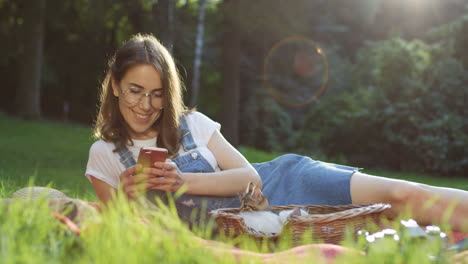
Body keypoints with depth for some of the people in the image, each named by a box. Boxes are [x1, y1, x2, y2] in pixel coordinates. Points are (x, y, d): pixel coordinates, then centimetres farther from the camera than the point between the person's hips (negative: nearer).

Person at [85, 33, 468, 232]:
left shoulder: (191, 125, 3)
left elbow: (250, 176, -4)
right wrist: (128, 198, -17)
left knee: (400, 196, -19)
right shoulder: (104, 155, 2)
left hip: (274, 186, 2)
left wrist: (183, 181, -18)